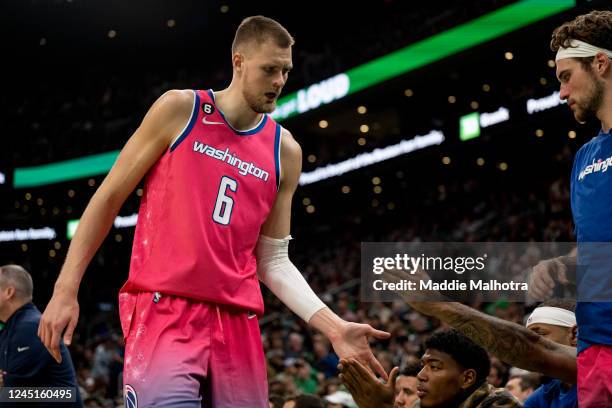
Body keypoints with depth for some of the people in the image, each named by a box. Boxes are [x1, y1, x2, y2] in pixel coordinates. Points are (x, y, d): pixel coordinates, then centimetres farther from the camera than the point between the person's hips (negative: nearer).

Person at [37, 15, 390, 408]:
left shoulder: (285, 151, 10)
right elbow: (109, 197, 4)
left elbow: (273, 261, 12)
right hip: (163, 310, -4)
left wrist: (333, 326, -1)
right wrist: (66, 290, -1)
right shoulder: (180, 109, 1)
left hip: (237, 323, 4)